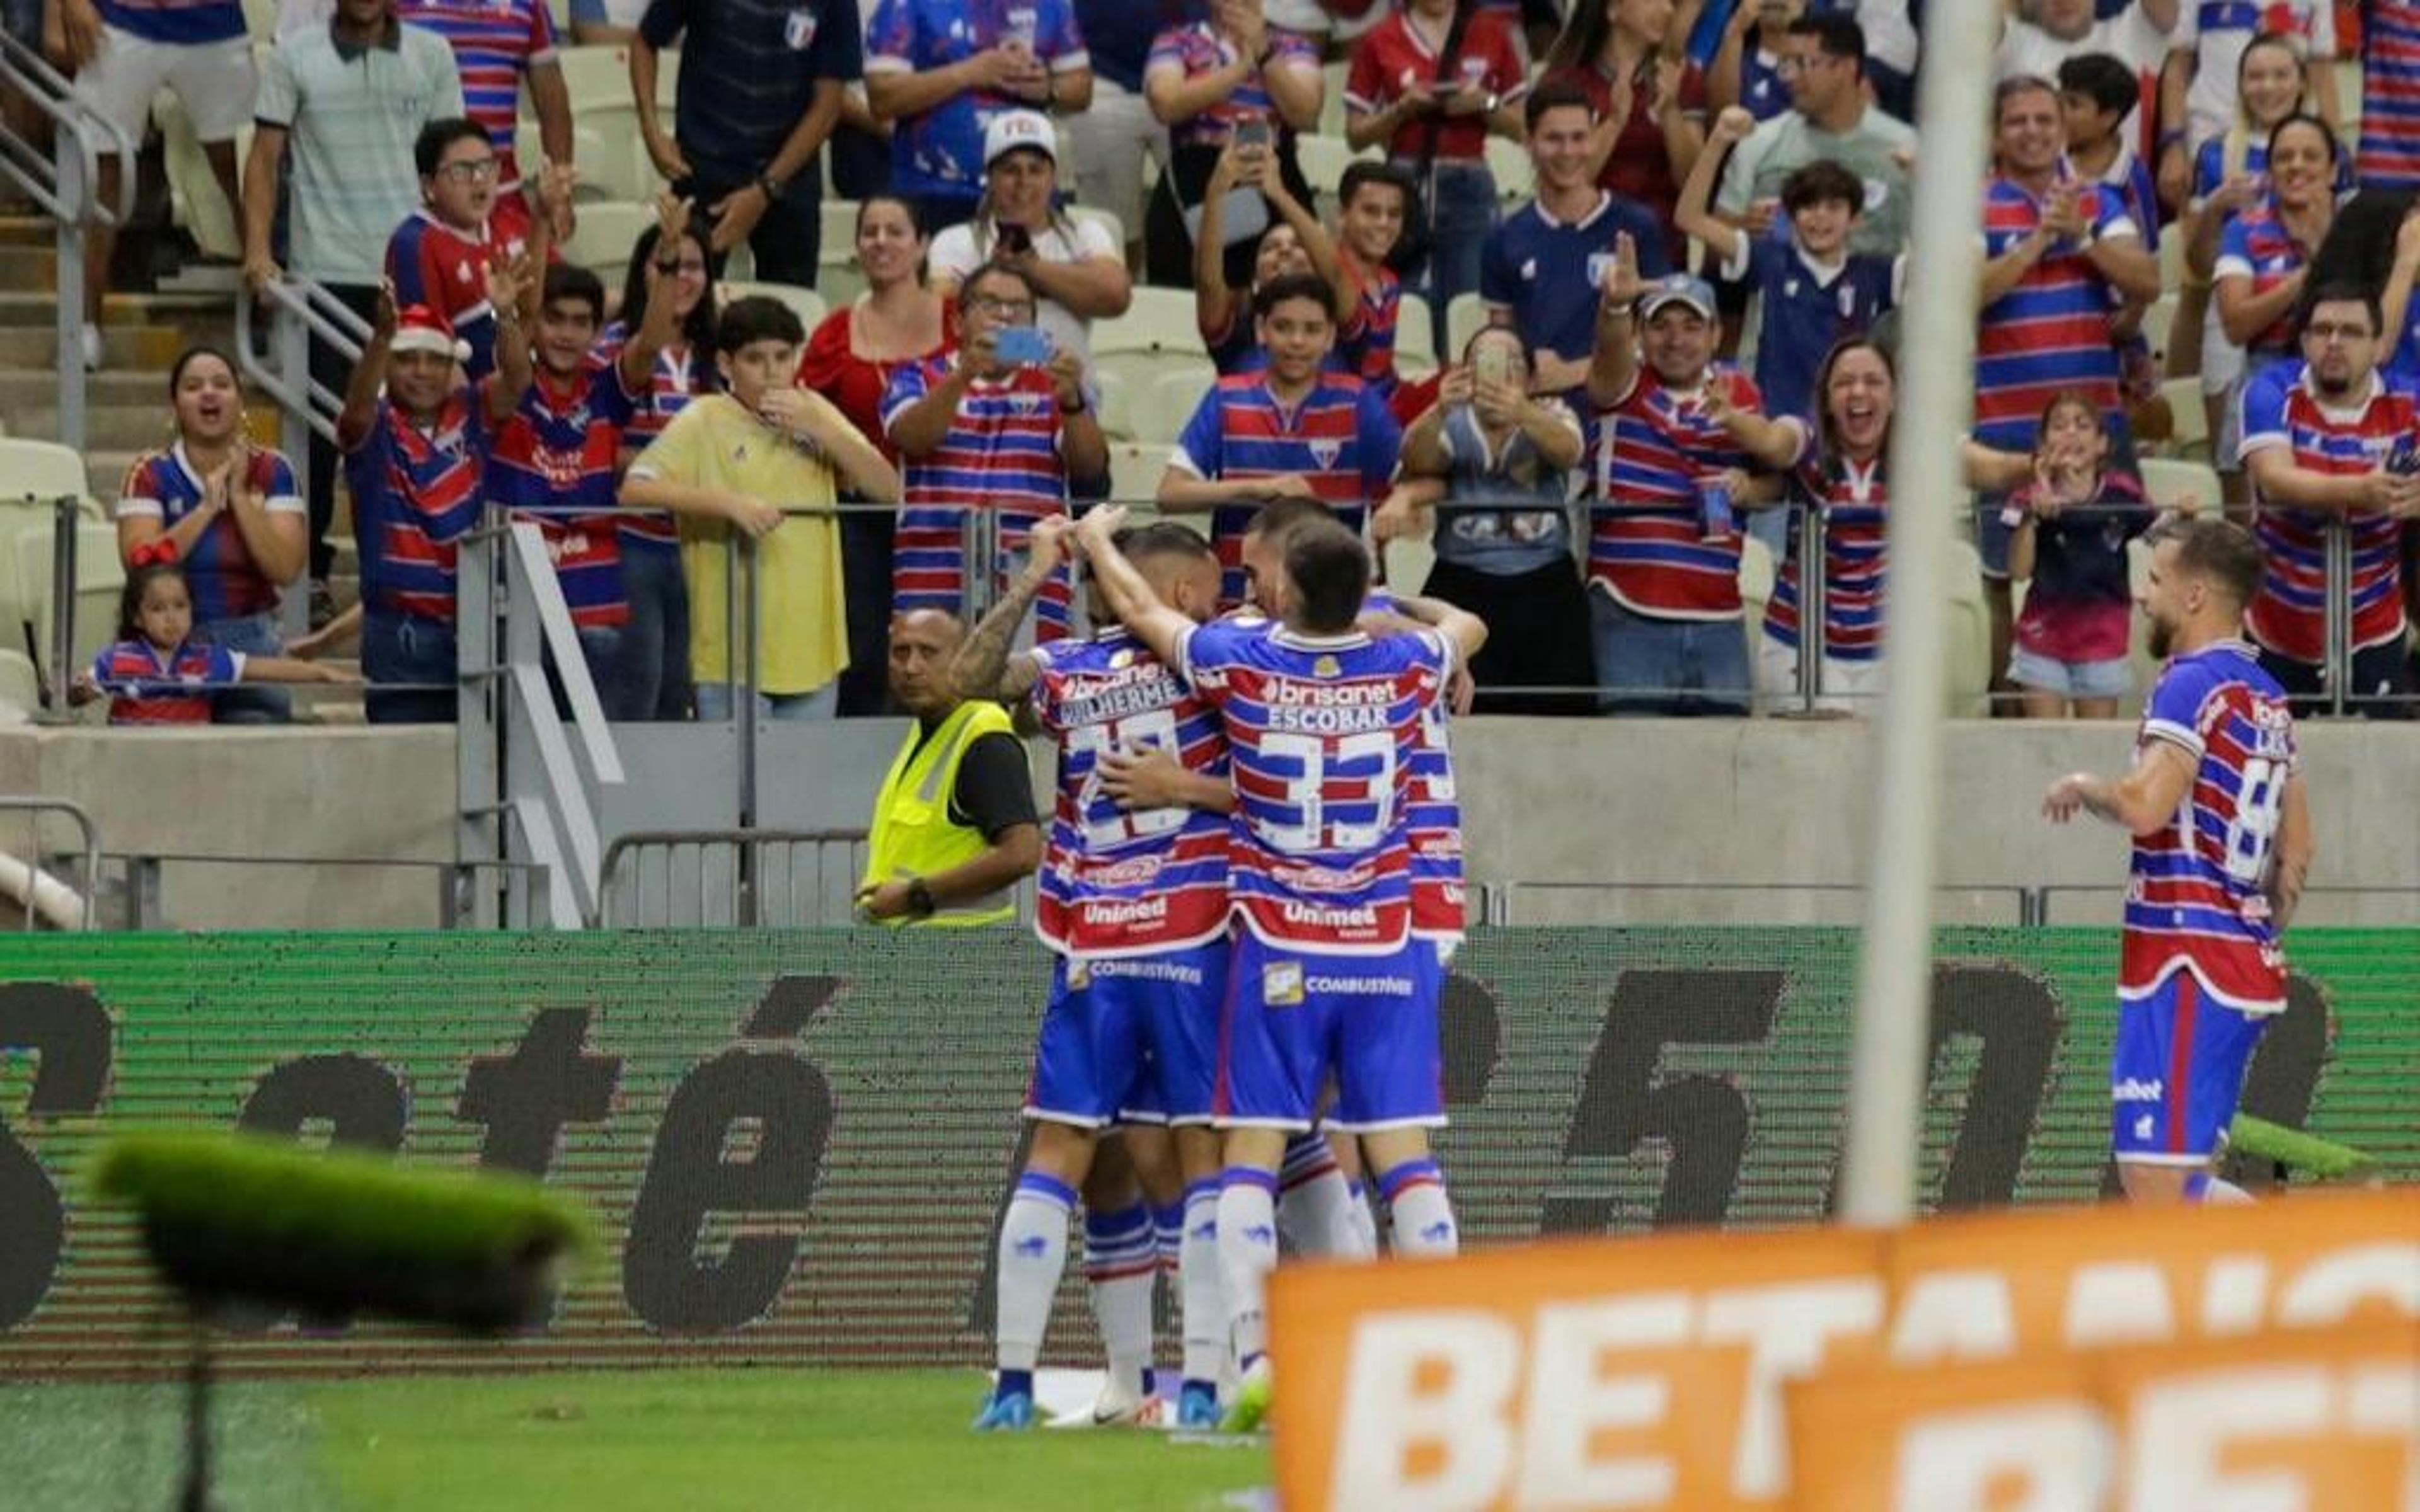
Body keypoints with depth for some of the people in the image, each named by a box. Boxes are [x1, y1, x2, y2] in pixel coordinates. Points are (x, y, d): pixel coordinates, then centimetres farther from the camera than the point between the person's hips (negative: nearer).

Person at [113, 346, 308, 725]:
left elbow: (286, 569, -6)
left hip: (251, 645, 1)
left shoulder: (272, 472, 6)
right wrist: (208, 507, -12)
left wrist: (240, 496, -10)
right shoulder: (151, 475, 3)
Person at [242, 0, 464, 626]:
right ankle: (311, 575, 9)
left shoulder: (431, 56, 9)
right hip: (327, 270, -1)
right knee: (321, 428, 1)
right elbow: (265, 158, 3)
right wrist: (257, 250, -8)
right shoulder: (296, 57, 3)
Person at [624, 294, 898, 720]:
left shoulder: (814, 412, 9)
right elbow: (634, 490, -15)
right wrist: (729, 503, -24)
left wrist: (818, 427, -8)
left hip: (814, 651, 4)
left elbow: (887, 489, 4)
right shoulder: (704, 421, -4)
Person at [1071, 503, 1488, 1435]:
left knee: (1251, 1157, 0)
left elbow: (1137, 607, 12)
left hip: (1280, 952, -2)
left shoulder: (1242, 665, -7)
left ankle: (1254, 1359, -12)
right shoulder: (1404, 668, -2)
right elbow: (1466, 626, 24)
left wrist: (1096, 538, 31)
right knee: (1405, 1156, -1)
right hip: (1389, 948, 2)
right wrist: (1391, 602, 41)